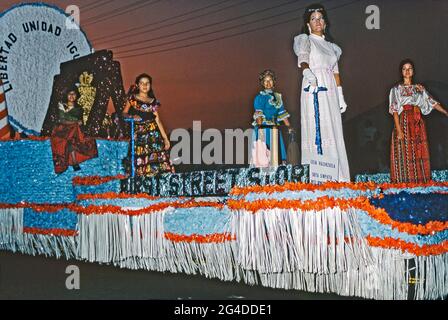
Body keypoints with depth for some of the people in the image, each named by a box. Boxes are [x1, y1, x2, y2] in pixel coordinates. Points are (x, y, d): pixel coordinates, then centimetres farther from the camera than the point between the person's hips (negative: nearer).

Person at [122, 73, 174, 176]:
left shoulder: (153, 101, 14)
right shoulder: (132, 98, 7)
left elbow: (157, 120, 13)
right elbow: (124, 113, 5)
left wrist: (165, 138, 8)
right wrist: (132, 117, -18)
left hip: (152, 134, 2)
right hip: (137, 134, -2)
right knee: (138, 159, -10)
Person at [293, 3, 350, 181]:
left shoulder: (330, 45, 22)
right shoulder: (305, 40, 3)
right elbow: (302, 59, -17)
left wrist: (341, 96, 14)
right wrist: (308, 73, -39)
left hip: (330, 92, 6)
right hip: (314, 90, -6)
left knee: (334, 132, 2)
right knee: (317, 131, -13)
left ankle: (337, 177, 2)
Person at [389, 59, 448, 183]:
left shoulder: (419, 88, 14)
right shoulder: (396, 89, 2)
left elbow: (431, 102, 12)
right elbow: (394, 110, -5)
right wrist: (398, 129, -15)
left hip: (418, 125, 4)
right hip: (404, 123, -4)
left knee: (419, 154, 1)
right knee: (404, 154, -7)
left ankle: (419, 182, 5)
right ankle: (404, 184, -5)